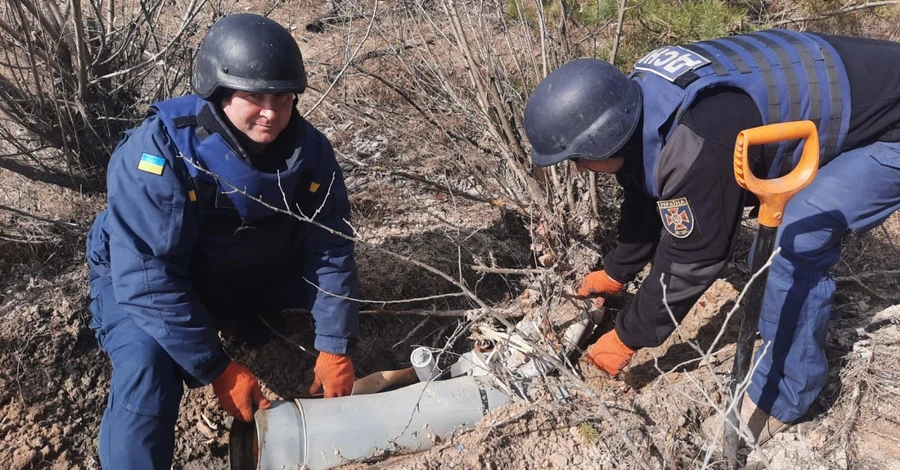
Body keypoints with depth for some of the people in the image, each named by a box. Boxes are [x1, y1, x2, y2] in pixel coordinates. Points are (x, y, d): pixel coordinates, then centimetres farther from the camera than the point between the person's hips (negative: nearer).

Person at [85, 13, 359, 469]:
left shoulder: (310, 149, -19)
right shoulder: (157, 154, -32)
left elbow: (330, 250, -14)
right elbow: (151, 280, -33)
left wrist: (335, 347, -18)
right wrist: (217, 369, -30)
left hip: (256, 276, 5)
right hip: (144, 282, -4)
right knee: (146, 368, -29)